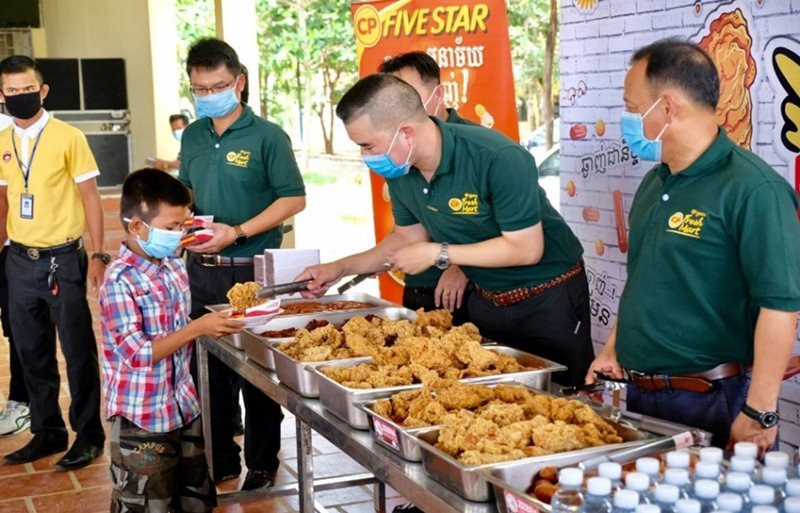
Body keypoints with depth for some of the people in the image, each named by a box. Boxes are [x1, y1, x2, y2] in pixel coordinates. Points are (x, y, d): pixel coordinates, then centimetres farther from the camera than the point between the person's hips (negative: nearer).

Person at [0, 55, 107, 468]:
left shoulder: (68, 137, -8)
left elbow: (90, 196, -6)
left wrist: (97, 255, -10)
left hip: (62, 259, -5)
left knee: (78, 351, 3)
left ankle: (89, 435, 16)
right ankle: (47, 432, 27)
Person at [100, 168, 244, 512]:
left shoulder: (174, 266, 4)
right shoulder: (120, 281, -20)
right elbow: (138, 355, -24)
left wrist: (212, 325, 2)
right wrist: (197, 329, -27)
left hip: (184, 408, 8)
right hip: (141, 419, -8)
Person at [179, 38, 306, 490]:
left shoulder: (267, 136, -8)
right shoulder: (193, 136, 9)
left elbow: (294, 199, -11)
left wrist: (237, 232, -19)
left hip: (251, 270, -5)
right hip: (202, 270, 5)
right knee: (208, 367, 12)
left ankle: (262, 463, 20)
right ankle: (219, 460, 25)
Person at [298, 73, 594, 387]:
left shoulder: (499, 159, -30)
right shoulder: (400, 171, -9)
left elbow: (526, 249, -28)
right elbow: (408, 236, 8)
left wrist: (437, 255, -25)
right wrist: (341, 268, -1)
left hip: (549, 298, -6)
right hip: (488, 300, 6)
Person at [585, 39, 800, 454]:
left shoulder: (752, 189, -17)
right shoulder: (655, 183, 11)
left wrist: (758, 413, -21)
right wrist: (614, 350, 17)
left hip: (712, 404, -8)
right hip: (639, 396, 8)